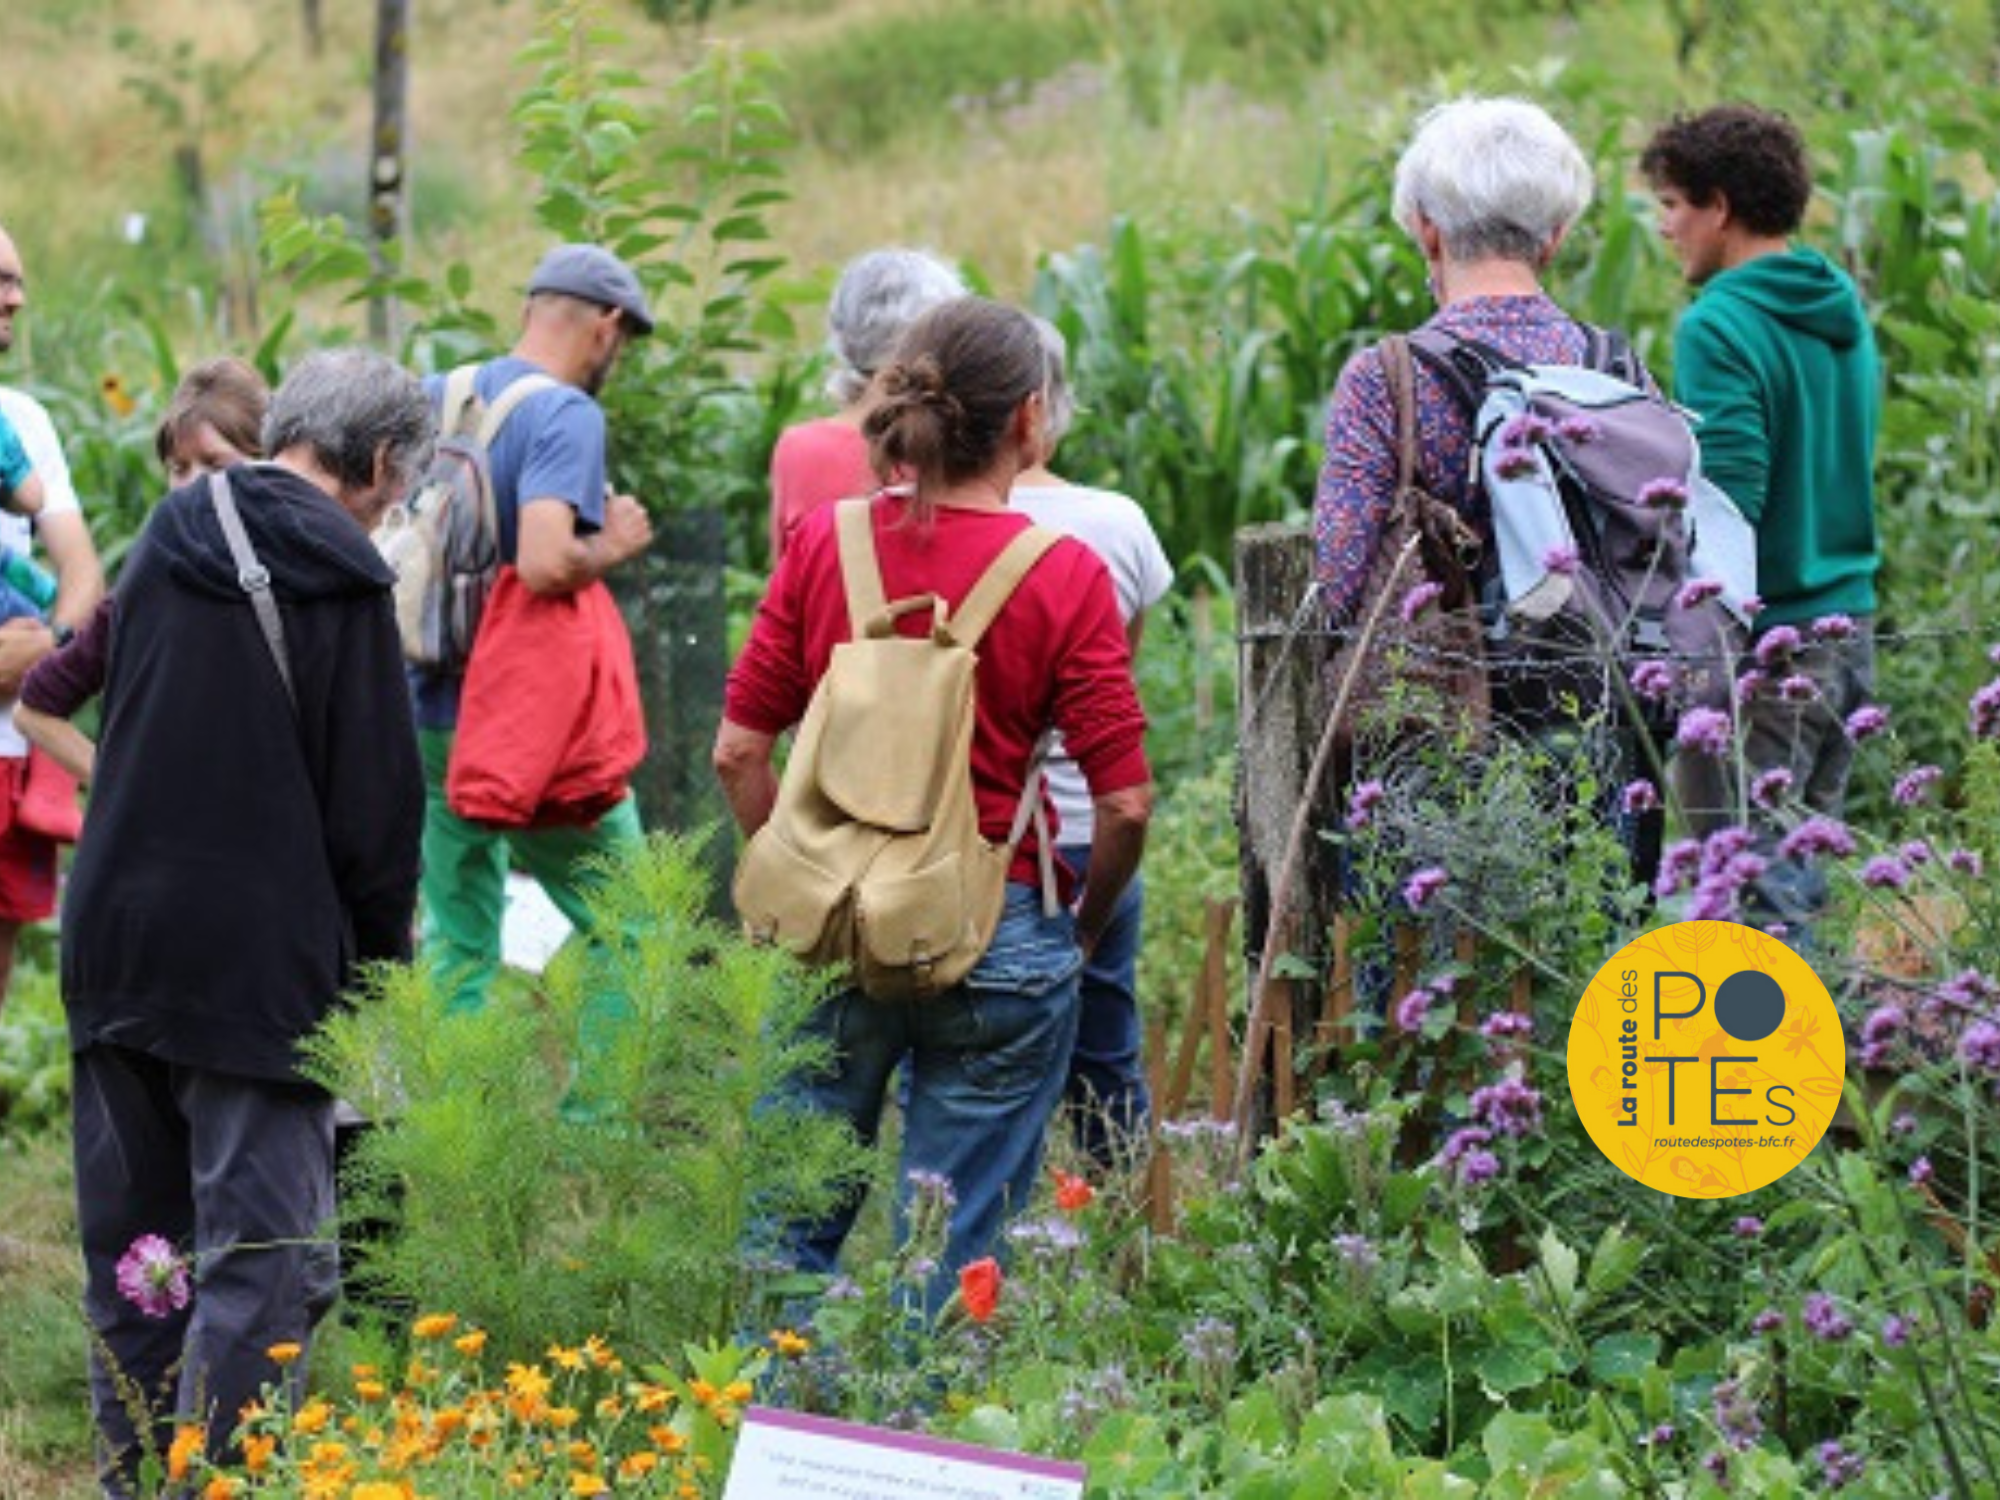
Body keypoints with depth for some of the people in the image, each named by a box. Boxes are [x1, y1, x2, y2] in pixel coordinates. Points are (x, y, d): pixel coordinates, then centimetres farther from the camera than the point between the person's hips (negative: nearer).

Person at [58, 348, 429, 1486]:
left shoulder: (167, 544, 10)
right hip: (261, 958, -7)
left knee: (131, 1251, 14)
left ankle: (134, 1476, 17)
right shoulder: (342, 580, -10)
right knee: (265, 1261, -5)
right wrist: (384, 952, 5)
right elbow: (376, 796, -9)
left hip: (116, 936, 7)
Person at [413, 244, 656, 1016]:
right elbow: (546, 563, -28)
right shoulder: (567, 416, -14)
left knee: (457, 942, 12)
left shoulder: (432, 399, 8)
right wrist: (614, 543, -10)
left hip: (430, 714, 7)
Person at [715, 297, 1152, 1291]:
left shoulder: (824, 544, -1)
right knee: (956, 1251, 7)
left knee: (792, 1222, 12)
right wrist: (1087, 927, 8)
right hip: (997, 938, -2)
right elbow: (1124, 800, -9)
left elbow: (739, 752, 1)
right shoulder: (1063, 576, -8)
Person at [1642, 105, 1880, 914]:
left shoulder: (1720, 329, -14)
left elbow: (1724, 507, -20)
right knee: (1807, 863, 13)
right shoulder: (1846, 316, 12)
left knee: (1750, 885, -6)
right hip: (1850, 626, 9)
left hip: (1766, 636, -9)